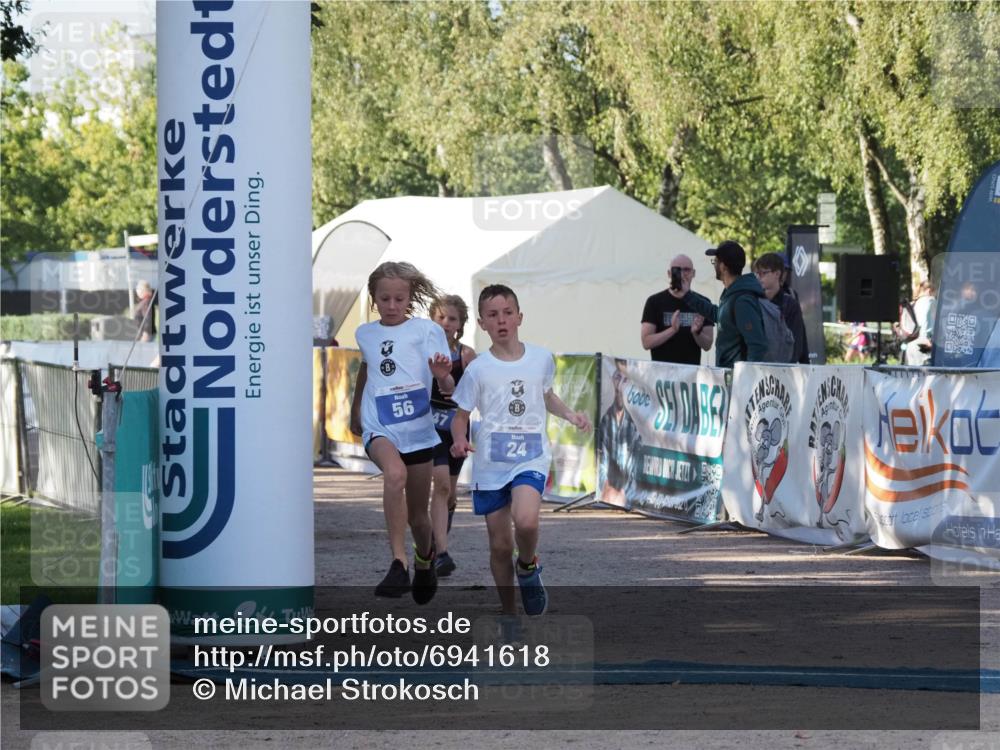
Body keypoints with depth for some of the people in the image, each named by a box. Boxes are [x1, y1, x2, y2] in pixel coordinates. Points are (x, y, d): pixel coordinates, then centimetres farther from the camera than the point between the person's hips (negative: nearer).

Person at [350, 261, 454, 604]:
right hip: (379, 429, 0)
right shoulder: (365, 334, 9)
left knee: (417, 515, 10)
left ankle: (425, 562, 44)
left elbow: (448, 388, -7)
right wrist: (355, 409, 43)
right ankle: (398, 563, -37)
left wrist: (442, 376, -31)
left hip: (417, 430, 0)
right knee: (395, 473, -34)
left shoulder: (426, 331, -2)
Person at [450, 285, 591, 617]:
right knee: (500, 545, 4)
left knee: (525, 520, -28)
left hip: (531, 456, 0)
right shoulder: (478, 369, -4)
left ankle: (528, 566, 5)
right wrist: (459, 439, -17)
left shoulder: (541, 358, 2)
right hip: (490, 463, 0)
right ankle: (509, 613, 22)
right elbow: (460, 416, 4)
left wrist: (570, 414, 5)